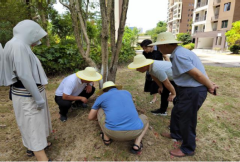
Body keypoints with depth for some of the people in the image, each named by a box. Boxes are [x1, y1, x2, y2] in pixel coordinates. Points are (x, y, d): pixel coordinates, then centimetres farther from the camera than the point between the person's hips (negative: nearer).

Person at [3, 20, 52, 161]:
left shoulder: (22, 46, 9)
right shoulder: (18, 46, -21)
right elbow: (24, 76, -26)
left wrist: (38, 94, 21)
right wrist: (38, 98, -21)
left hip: (29, 92, 10)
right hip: (28, 96, -10)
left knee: (32, 122, 24)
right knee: (34, 125, 0)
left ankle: (32, 148, 45)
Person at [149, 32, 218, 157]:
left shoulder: (178, 55, -24)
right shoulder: (179, 52, 9)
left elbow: (197, 74, -21)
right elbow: (198, 72, 9)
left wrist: (210, 87, -6)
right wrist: (210, 85, 6)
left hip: (193, 91, -10)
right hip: (189, 90, 10)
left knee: (186, 120, 8)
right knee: (176, 112, 24)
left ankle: (188, 149, 31)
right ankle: (176, 134, 48)